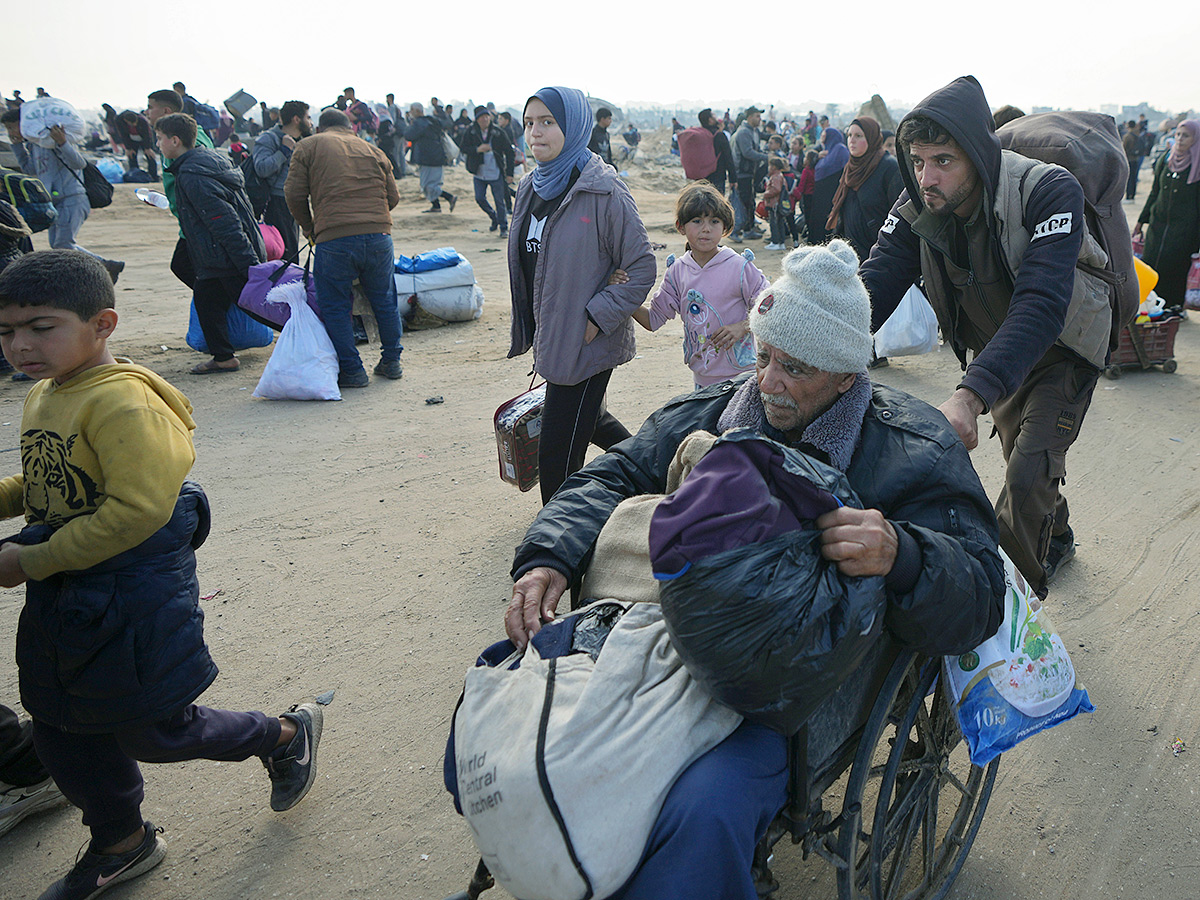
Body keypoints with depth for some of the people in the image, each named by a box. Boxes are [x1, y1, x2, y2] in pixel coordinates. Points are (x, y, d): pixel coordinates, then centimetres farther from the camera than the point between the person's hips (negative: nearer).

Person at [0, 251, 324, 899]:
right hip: (62, 601, 9)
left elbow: (135, 510, -30)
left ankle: (287, 735, 31)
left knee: (157, 734, 7)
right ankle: (121, 844, 43)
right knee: (64, 738, 19)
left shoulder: (122, 402, -25)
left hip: (132, 605, -9)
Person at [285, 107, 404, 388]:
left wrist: (308, 228, 20)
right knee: (384, 301, 18)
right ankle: (391, 362, 27)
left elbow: (294, 194, 6)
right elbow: (393, 196, 17)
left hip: (334, 239, -3)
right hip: (379, 235, 3)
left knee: (335, 306, 9)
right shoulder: (374, 151, 20)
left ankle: (352, 371, 9)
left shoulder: (308, 147, 12)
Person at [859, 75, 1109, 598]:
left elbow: (1038, 308, -46)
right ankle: (1056, 542, 52)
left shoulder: (1049, 193, -35)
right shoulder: (917, 208, -20)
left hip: (1062, 350, -5)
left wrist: (970, 398, -61)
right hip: (992, 350, 5)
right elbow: (873, 288, -28)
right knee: (1024, 457, 23)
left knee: (1027, 477, -18)